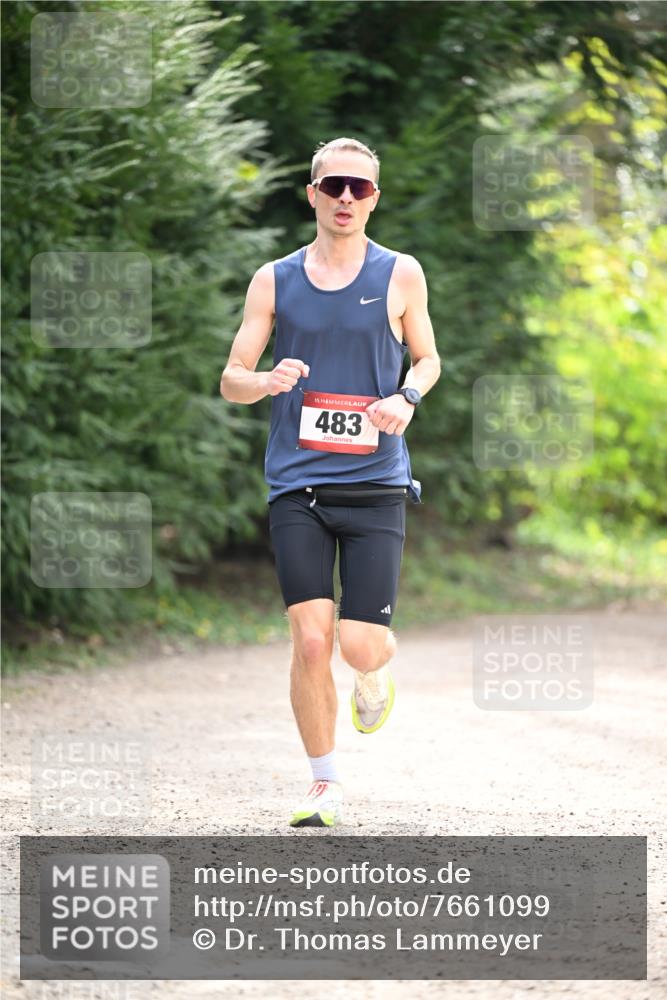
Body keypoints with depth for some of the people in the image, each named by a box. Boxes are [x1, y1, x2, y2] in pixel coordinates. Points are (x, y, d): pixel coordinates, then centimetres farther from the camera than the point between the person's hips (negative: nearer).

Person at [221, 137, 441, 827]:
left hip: (376, 485, 0)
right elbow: (230, 381, 7)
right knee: (311, 640, -9)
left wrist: (406, 398, -6)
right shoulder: (274, 280, 6)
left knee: (361, 645, -8)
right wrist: (269, 381, -15)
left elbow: (428, 359, 16)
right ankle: (325, 784, 7)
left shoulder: (400, 275, 4)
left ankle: (374, 675, 31)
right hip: (297, 486, 0)